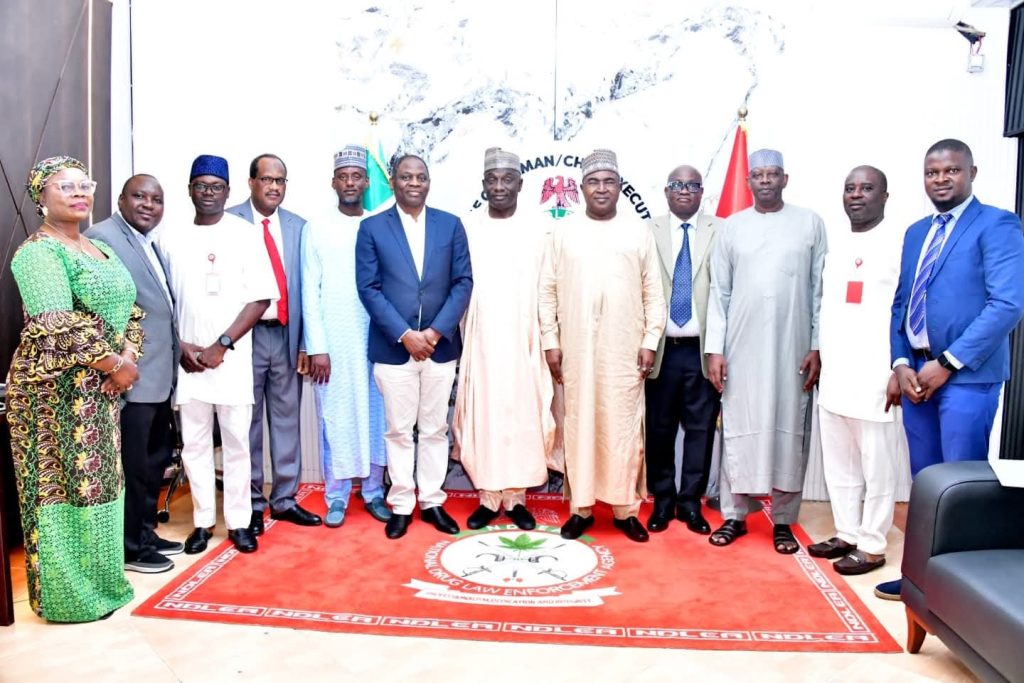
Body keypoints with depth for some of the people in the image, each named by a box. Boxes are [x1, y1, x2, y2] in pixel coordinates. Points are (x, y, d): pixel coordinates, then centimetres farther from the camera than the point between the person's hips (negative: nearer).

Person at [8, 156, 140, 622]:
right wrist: (115, 365, -16)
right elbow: (59, 326, -22)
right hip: (55, 389, -8)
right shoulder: (37, 252, -11)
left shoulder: (101, 250, 15)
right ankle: (70, 595, 16)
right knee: (63, 486, 2)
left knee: (98, 481, 14)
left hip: (101, 389, 8)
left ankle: (97, 580, 28)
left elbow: (130, 311, 12)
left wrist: (128, 358, -5)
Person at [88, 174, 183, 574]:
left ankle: (146, 533, 32)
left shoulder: (150, 243, 18)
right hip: (132, 375, -10)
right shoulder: (102, 238, -11)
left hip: (159, 374, 10)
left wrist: (176, 350, 13)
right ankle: (130, 547, 15)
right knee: (133, 466, 2)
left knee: (156, 460, 18)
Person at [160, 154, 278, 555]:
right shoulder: (170, 238, 7)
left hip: (233, 358, -2)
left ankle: (238, 521, 16)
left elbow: (261, 297, -5)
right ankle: (203, 521, 21)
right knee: (194, 442, 8)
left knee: (236, 442, 5)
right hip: (186, 358, 2)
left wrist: (221, 345, -10)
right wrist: (179, 345, -4)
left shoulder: (245, 234, 0)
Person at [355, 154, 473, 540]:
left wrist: (435, 332, -10)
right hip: (393, 347, -1)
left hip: (440, 345, 2)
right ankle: (401, 505, 19)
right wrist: (405, 335, -13)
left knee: (435, 429, 10)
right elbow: (368, 288, -5)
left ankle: (432, 501, 22)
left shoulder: (451, 225, 6)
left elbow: (463, 282, 1)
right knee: (398, 431, 7)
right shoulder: (372, 228, 1)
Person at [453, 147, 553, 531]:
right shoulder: (467, 230, 3)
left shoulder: (538, 231, 3)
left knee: (523, 416, 4)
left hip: (523, 341, 0)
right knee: (482, 416, 4)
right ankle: (488, 497, 16)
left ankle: (516, 497, 16)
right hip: (480, 340, 0)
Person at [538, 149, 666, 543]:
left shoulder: (639, 232, 6)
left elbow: (654, 294, 5)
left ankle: (625, 508, 16)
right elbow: (547, 291, 5)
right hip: (577, 349, 0)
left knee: (623, 426, 4)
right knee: (579, 425, 5)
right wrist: (550, 341, 0)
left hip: (625, 349, 0)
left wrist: (650, 341, -2)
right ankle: (581, 507, 17)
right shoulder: (564, 232, 6)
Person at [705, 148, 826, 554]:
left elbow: (820, 290, 3)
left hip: (792, 348, 0)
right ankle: (734, 516, 16)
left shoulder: (810, 223, 4)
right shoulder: (732, 227, 6)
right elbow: (719, 292, 4)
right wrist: (714, 349, -2)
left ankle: (783, 520, 17)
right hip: (741, 348, 1)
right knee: (738, 430, 5)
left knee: (789, 430, 5)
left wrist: (817, 347, -2)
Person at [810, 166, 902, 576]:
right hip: (832, 375, 7)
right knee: (838, 464, 14)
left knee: (876, 467, 3)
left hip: (875, 377, -7)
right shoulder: (833, 242, 14)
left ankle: (872, 546, 16)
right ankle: (847, 534, 27)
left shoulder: (900, 243, -7)